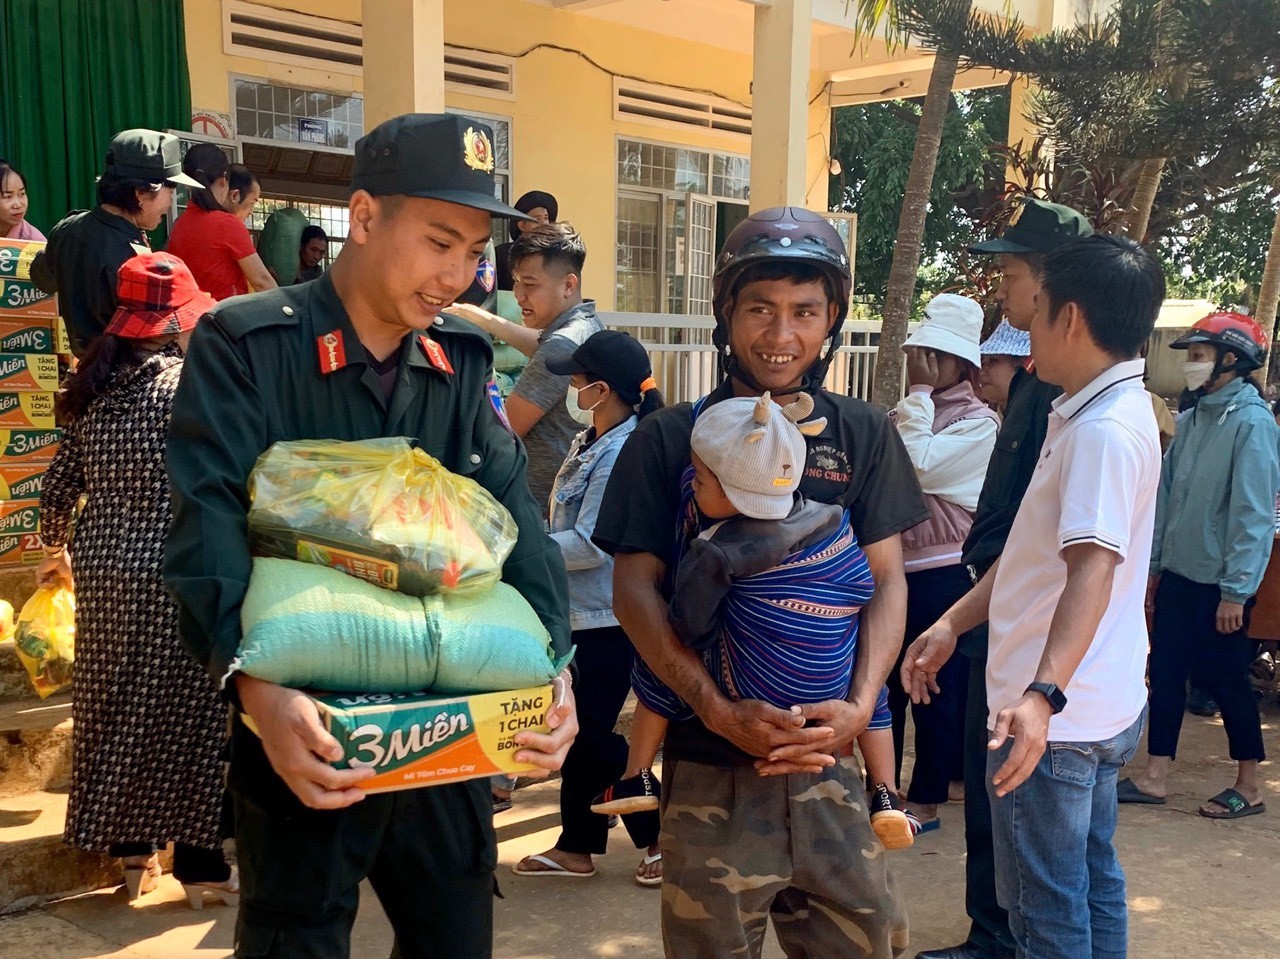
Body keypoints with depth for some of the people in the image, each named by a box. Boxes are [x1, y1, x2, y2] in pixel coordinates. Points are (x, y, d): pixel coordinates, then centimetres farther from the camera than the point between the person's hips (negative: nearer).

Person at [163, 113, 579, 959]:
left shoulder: (465, 360, 5)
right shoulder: (245, 346, -10)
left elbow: (513, 513, -3)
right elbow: (210, 526, -21)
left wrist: (550, 662, -19)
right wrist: (256, 686, -36)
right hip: (306, 738, -4)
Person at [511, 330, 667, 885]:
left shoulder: (621, 455, -23)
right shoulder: (589, 443, 8)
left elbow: (591, 545, -25)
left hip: (607, 620, -10)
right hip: (579, 613, 10)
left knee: (593, 735, -1)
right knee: (577, 732, 15)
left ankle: (664, 834, 14)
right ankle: (577, 847, 28)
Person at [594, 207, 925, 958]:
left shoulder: (864, 435, 5)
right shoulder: (670, 439, 0)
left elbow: (887, 580, 4)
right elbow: (636, 589, -4)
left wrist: (860, 705, -11)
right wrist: (717, 709, -15)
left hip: (830, 755, 2)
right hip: (710, 760, -1)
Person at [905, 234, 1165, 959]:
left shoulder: (1106, 430, -21)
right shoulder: (1099, 413, 12)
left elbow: (1093, 571, -33)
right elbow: (1037, 553, 16)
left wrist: (1044, 694, -42)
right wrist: (952, 625, 15)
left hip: (1053, 718, -10)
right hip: (1100, 709, 10)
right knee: (1093, 886, 21)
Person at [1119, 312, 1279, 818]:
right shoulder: (1194, 418, 9)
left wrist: (1236, 589, -19)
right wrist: (1153, 564, 12)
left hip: (1219, 582, -7)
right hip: (1177, 573, 7)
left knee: (1225, 679, 4)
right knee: (1165, 672, 9)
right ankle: (1154, 777, 18)